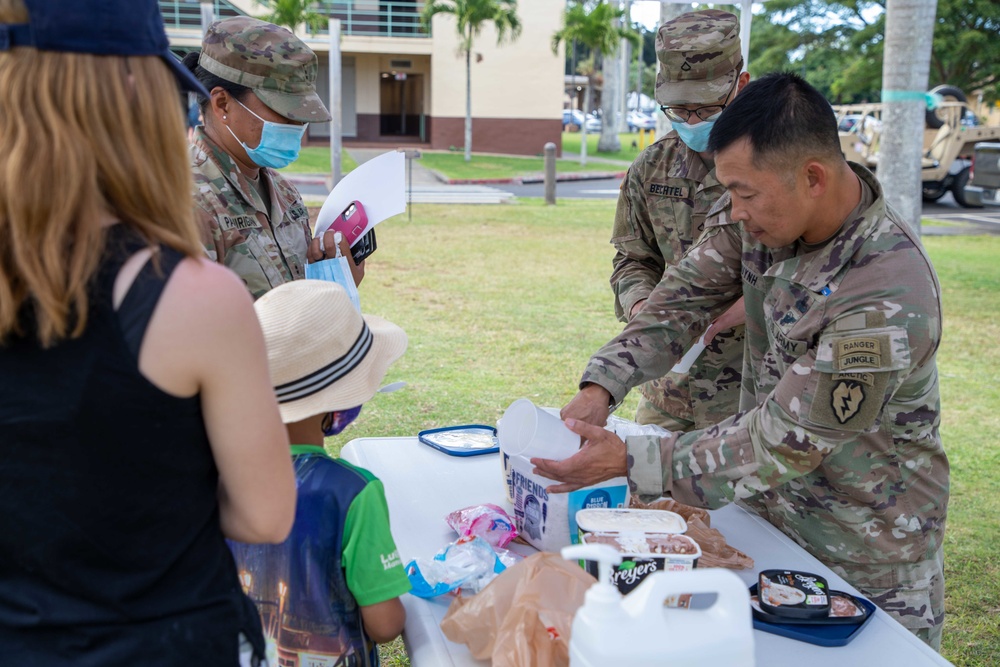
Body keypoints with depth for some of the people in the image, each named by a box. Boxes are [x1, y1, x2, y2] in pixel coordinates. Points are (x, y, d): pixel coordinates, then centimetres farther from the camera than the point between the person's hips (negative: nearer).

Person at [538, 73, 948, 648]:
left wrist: (627, 461, -27)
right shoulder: (766, 208, -11)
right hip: (769, 514, 6)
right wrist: (602, 387, -17)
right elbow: (684, 297, -3)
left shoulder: (887, 302, -34)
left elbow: (783, 445, -29)